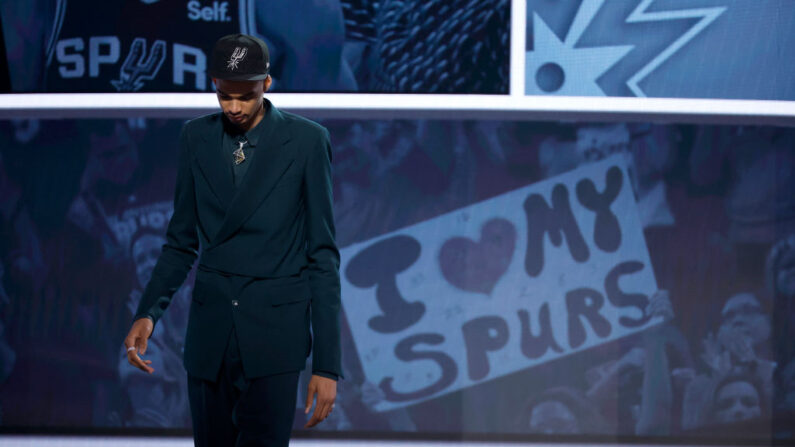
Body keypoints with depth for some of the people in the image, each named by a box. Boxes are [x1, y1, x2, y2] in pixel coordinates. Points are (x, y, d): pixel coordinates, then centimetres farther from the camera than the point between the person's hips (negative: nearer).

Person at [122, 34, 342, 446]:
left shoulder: (307, 141, -5)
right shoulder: (196, 138, 6)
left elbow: (322, 255, -4)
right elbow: (182, 242, 13)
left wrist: (327, 363, -8)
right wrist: (147, 314, -4)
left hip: (274, 334, -4)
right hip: (208, 331, 4)